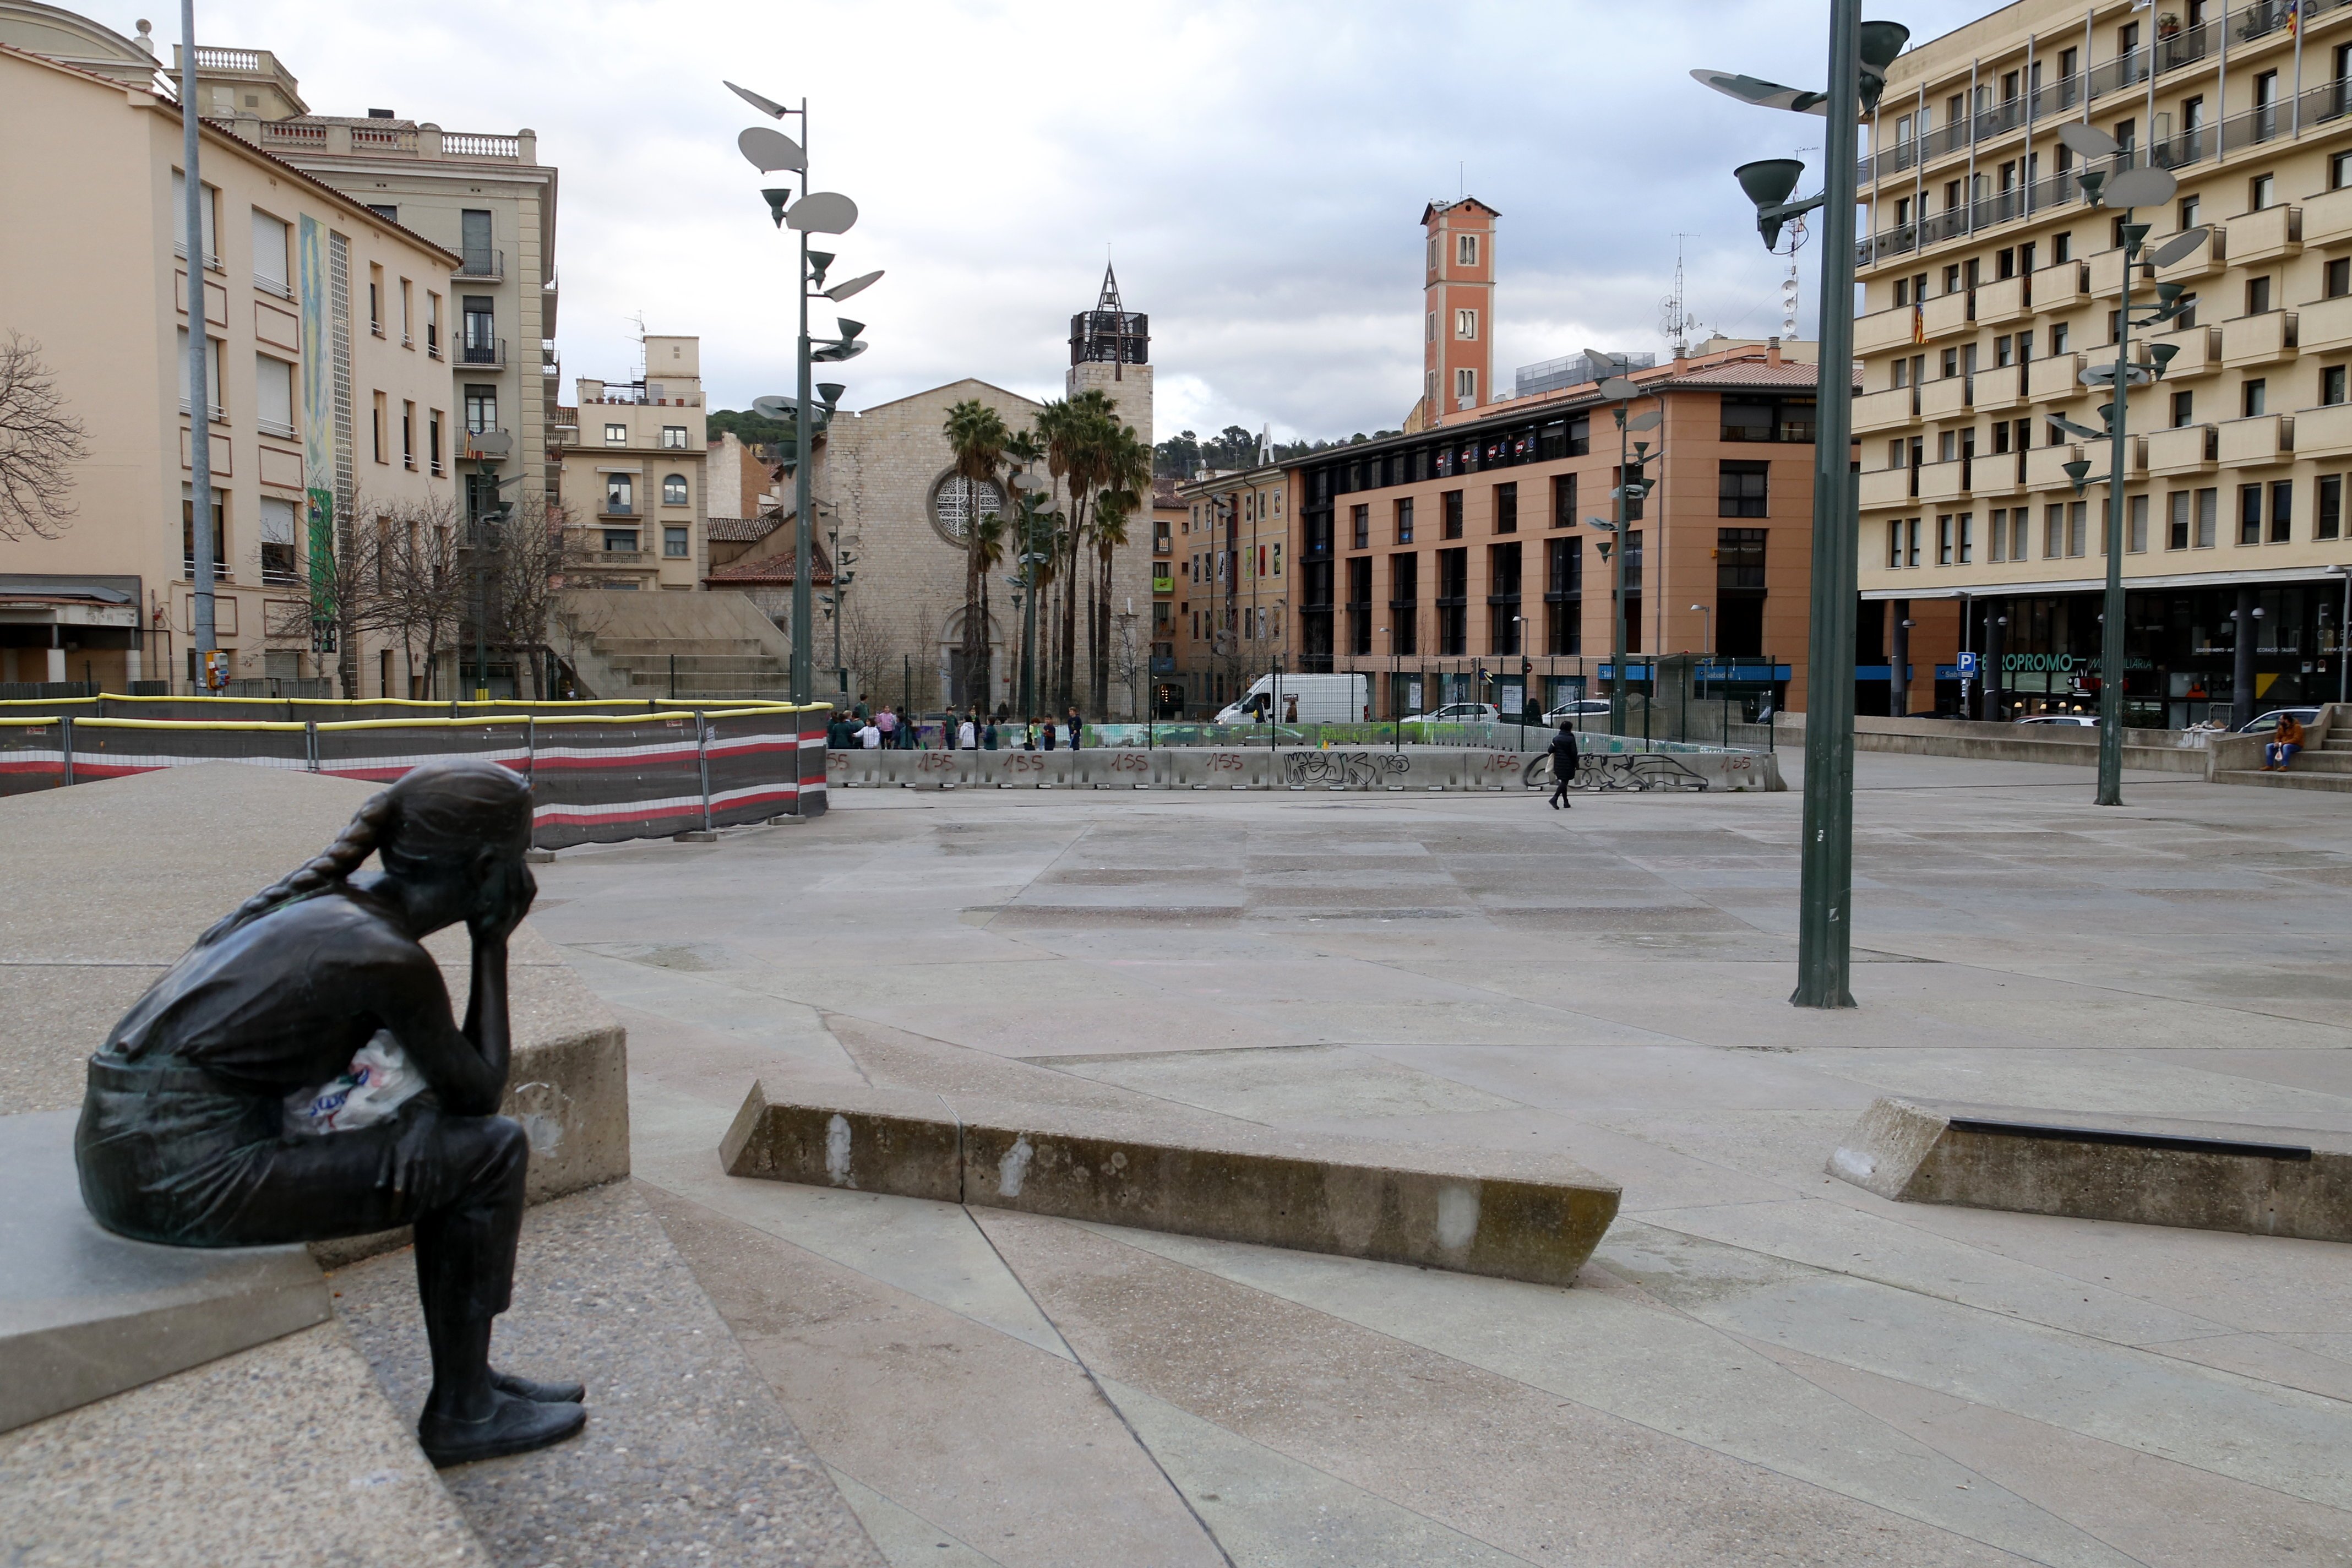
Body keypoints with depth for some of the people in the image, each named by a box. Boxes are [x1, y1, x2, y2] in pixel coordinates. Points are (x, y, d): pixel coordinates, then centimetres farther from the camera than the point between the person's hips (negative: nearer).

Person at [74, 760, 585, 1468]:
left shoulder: (324, 898, 10)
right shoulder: (387, 959, -16)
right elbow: (481, 1095, -3)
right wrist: (493, 947, 2)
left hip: (131, 1159, 9)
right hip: (193, 1181, -9)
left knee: (444, 1145, 20)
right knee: (492, 1150, -2)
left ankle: (469, 1378, 28)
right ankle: (460, 1412, 12)